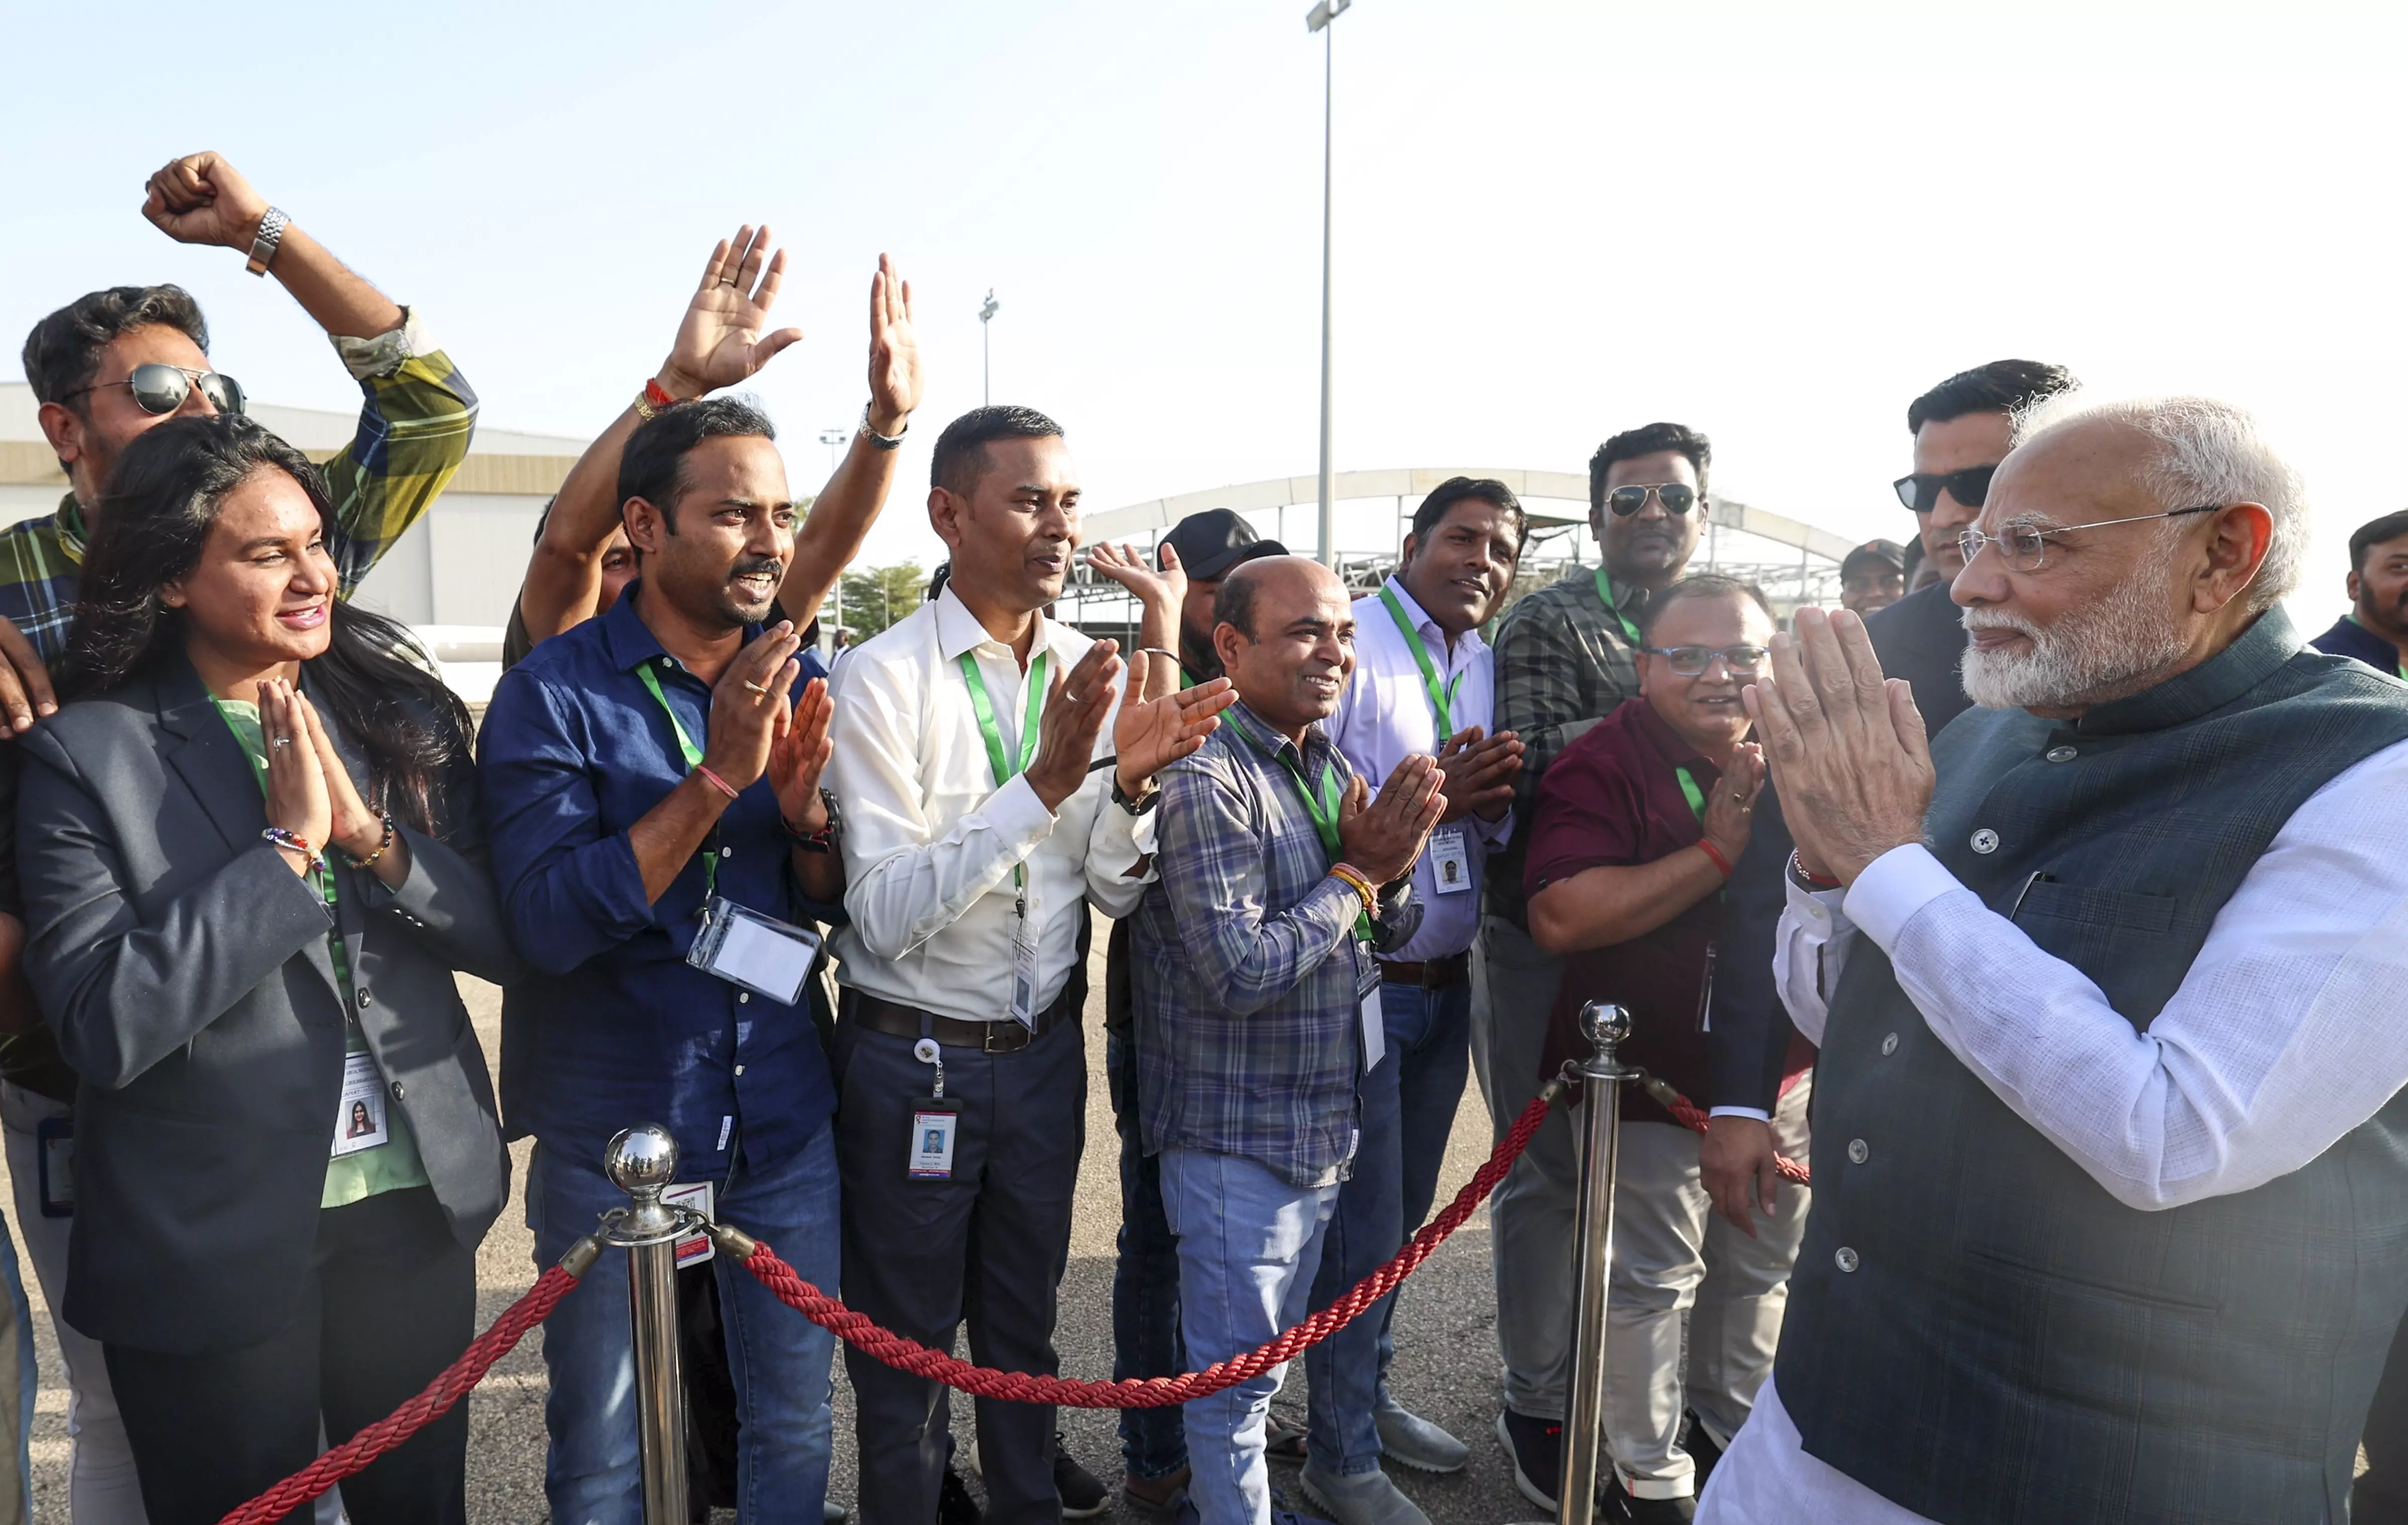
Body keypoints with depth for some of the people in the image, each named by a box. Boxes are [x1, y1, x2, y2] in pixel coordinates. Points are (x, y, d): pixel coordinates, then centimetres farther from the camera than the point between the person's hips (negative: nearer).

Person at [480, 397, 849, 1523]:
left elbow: (840, 906, 5)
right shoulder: (554, 693, -11)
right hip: (613, 1133, -3)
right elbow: (549, 923, -21)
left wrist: (806, 807, -16)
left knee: (796, 1426, 18)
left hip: (785, 1123, 4)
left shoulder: (800, 684, 2)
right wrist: (718, 775, -26)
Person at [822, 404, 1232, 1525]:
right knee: (906, 1342, 14)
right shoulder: (883, 677, -17)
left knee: (1024, 1322, 23)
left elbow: (1116, 894, -1)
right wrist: (1046, 780, -31)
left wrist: (1135, 780, -21)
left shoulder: (1094, 674, -2)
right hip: (913, 1056, -4)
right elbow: (886, 917, -24)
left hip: (1044, 1048, 5)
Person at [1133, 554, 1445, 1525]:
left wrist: (1393, 861, -11)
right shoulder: (1205, 781, -21)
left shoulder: (1331, 768, 6)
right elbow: (1239, 972, -26)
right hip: (1238, 1139, -8)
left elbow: (1392, 931, 11)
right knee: (1238, 1369, 8)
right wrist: (1357, 870, -17)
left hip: (1324, 1126, 9)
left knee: (1266, 1355, 24)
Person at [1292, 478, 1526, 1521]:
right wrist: (1421, 800, -26)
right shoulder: (1348, 647, -12)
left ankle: (1367, 1395, 40)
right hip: (1360, 986, -7)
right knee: (1364, 1229, 5)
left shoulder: (1485, 666, 10)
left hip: (1446, 984, 7)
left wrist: (1491, 801, -9)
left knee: (1404, 1216, 20)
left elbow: (1492, 829, 13)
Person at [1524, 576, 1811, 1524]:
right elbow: (1561, 917, -28)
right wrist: (1718, 851, -27)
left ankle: (1734, 1429, 46)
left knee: (1761, 1269, 22)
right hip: (1649, 1081, -6)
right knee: (1649, 1284, 7)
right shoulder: (1602, 765, -15)